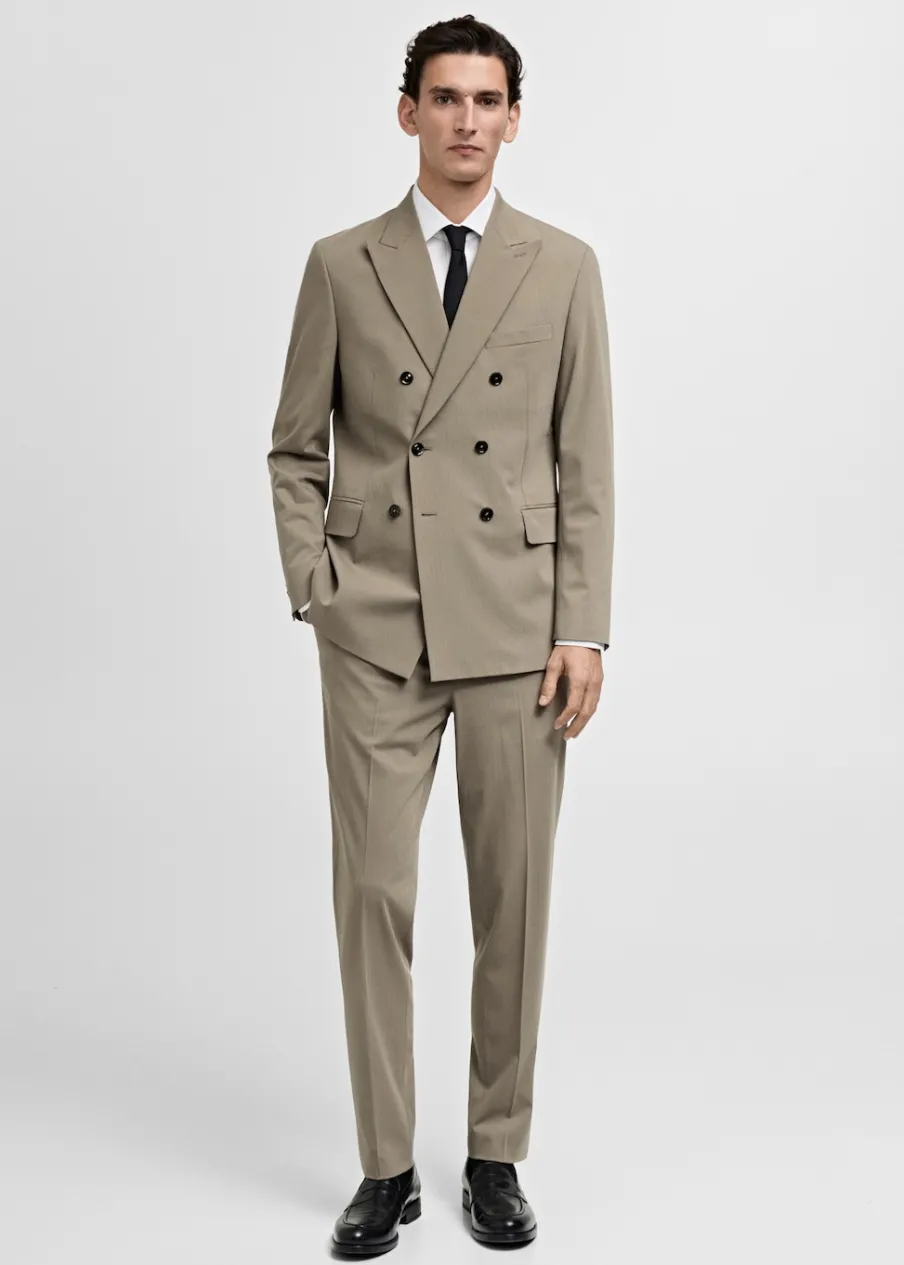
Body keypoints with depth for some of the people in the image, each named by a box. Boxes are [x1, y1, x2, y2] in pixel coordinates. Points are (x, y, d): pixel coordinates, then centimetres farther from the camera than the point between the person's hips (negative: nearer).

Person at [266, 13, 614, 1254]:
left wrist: (584, 630, -4)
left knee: (514, 901, 6)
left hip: (515, 627, 0)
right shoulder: (341, 265, 5)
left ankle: (497, 1156, 22)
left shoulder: (563, 266, 5)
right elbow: (294, 450, 9)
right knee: (374, 893, 2)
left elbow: (585, 463, 2)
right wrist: (313, 589, -3)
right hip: (376, 631, 0)